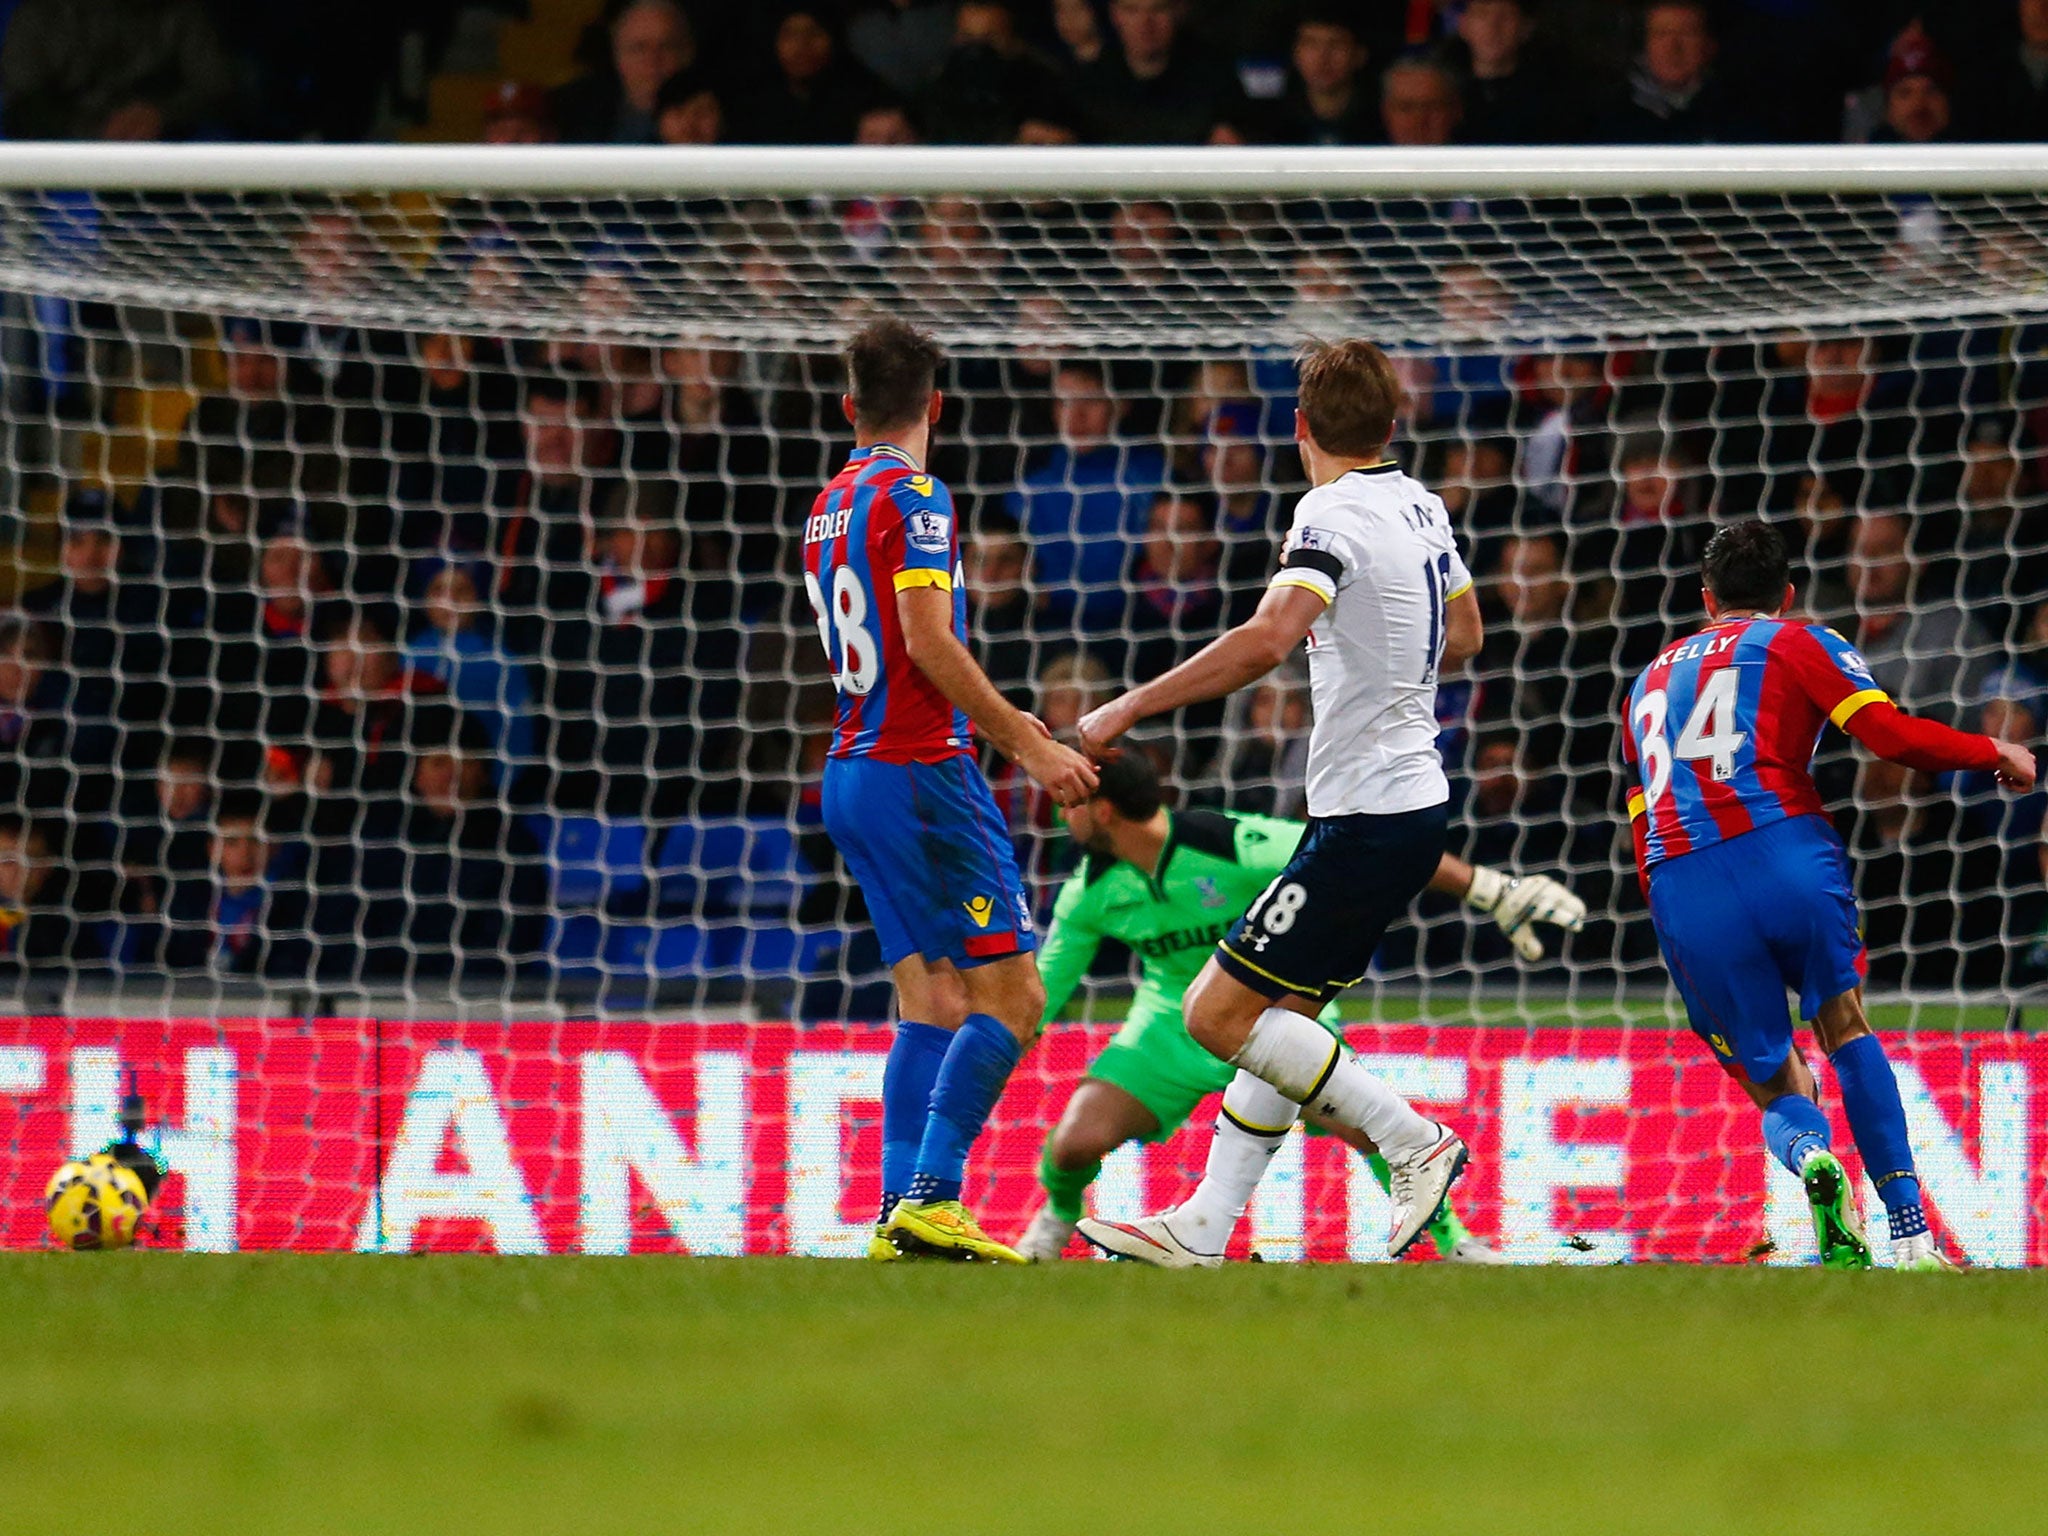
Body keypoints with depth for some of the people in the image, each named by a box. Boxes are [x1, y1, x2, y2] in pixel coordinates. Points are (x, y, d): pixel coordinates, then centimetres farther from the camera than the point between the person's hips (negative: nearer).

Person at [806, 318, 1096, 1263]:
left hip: (852, 770, 9)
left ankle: (902, 1210, -1)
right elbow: (928, 639, -20)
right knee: (1011, 996, -8)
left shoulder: (828, 508, 16)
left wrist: (1001, 729, 31)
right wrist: (1028, 743, -19)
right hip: (920, 772, -9)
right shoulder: (912, 496, -10)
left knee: (933, 1006, 8)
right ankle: (930, 1201, -17)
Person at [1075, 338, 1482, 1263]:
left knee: (1218, 1013, -6)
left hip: (1367, 822, -9)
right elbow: (1462, 638, 24)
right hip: (1414, 799, 9)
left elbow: (1268, 638, -33)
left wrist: (1127, 710, -30)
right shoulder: (1421, 508, 9)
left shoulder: (1332, 517, -17)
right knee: (1279, 1018, 12)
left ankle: (1413, 1143, -6)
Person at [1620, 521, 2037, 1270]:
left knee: (1776, 1089, 11)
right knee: (1846, 1029, 14)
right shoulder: (1796, 642, 16)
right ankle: (1911, 1234, -1)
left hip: (1677, 891, 3)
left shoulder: (1650, 680, 32)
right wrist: (1995, 754, 16)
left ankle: (1809, 1155, -24)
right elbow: (1892, 735, 3)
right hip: (1783, 852, -3)